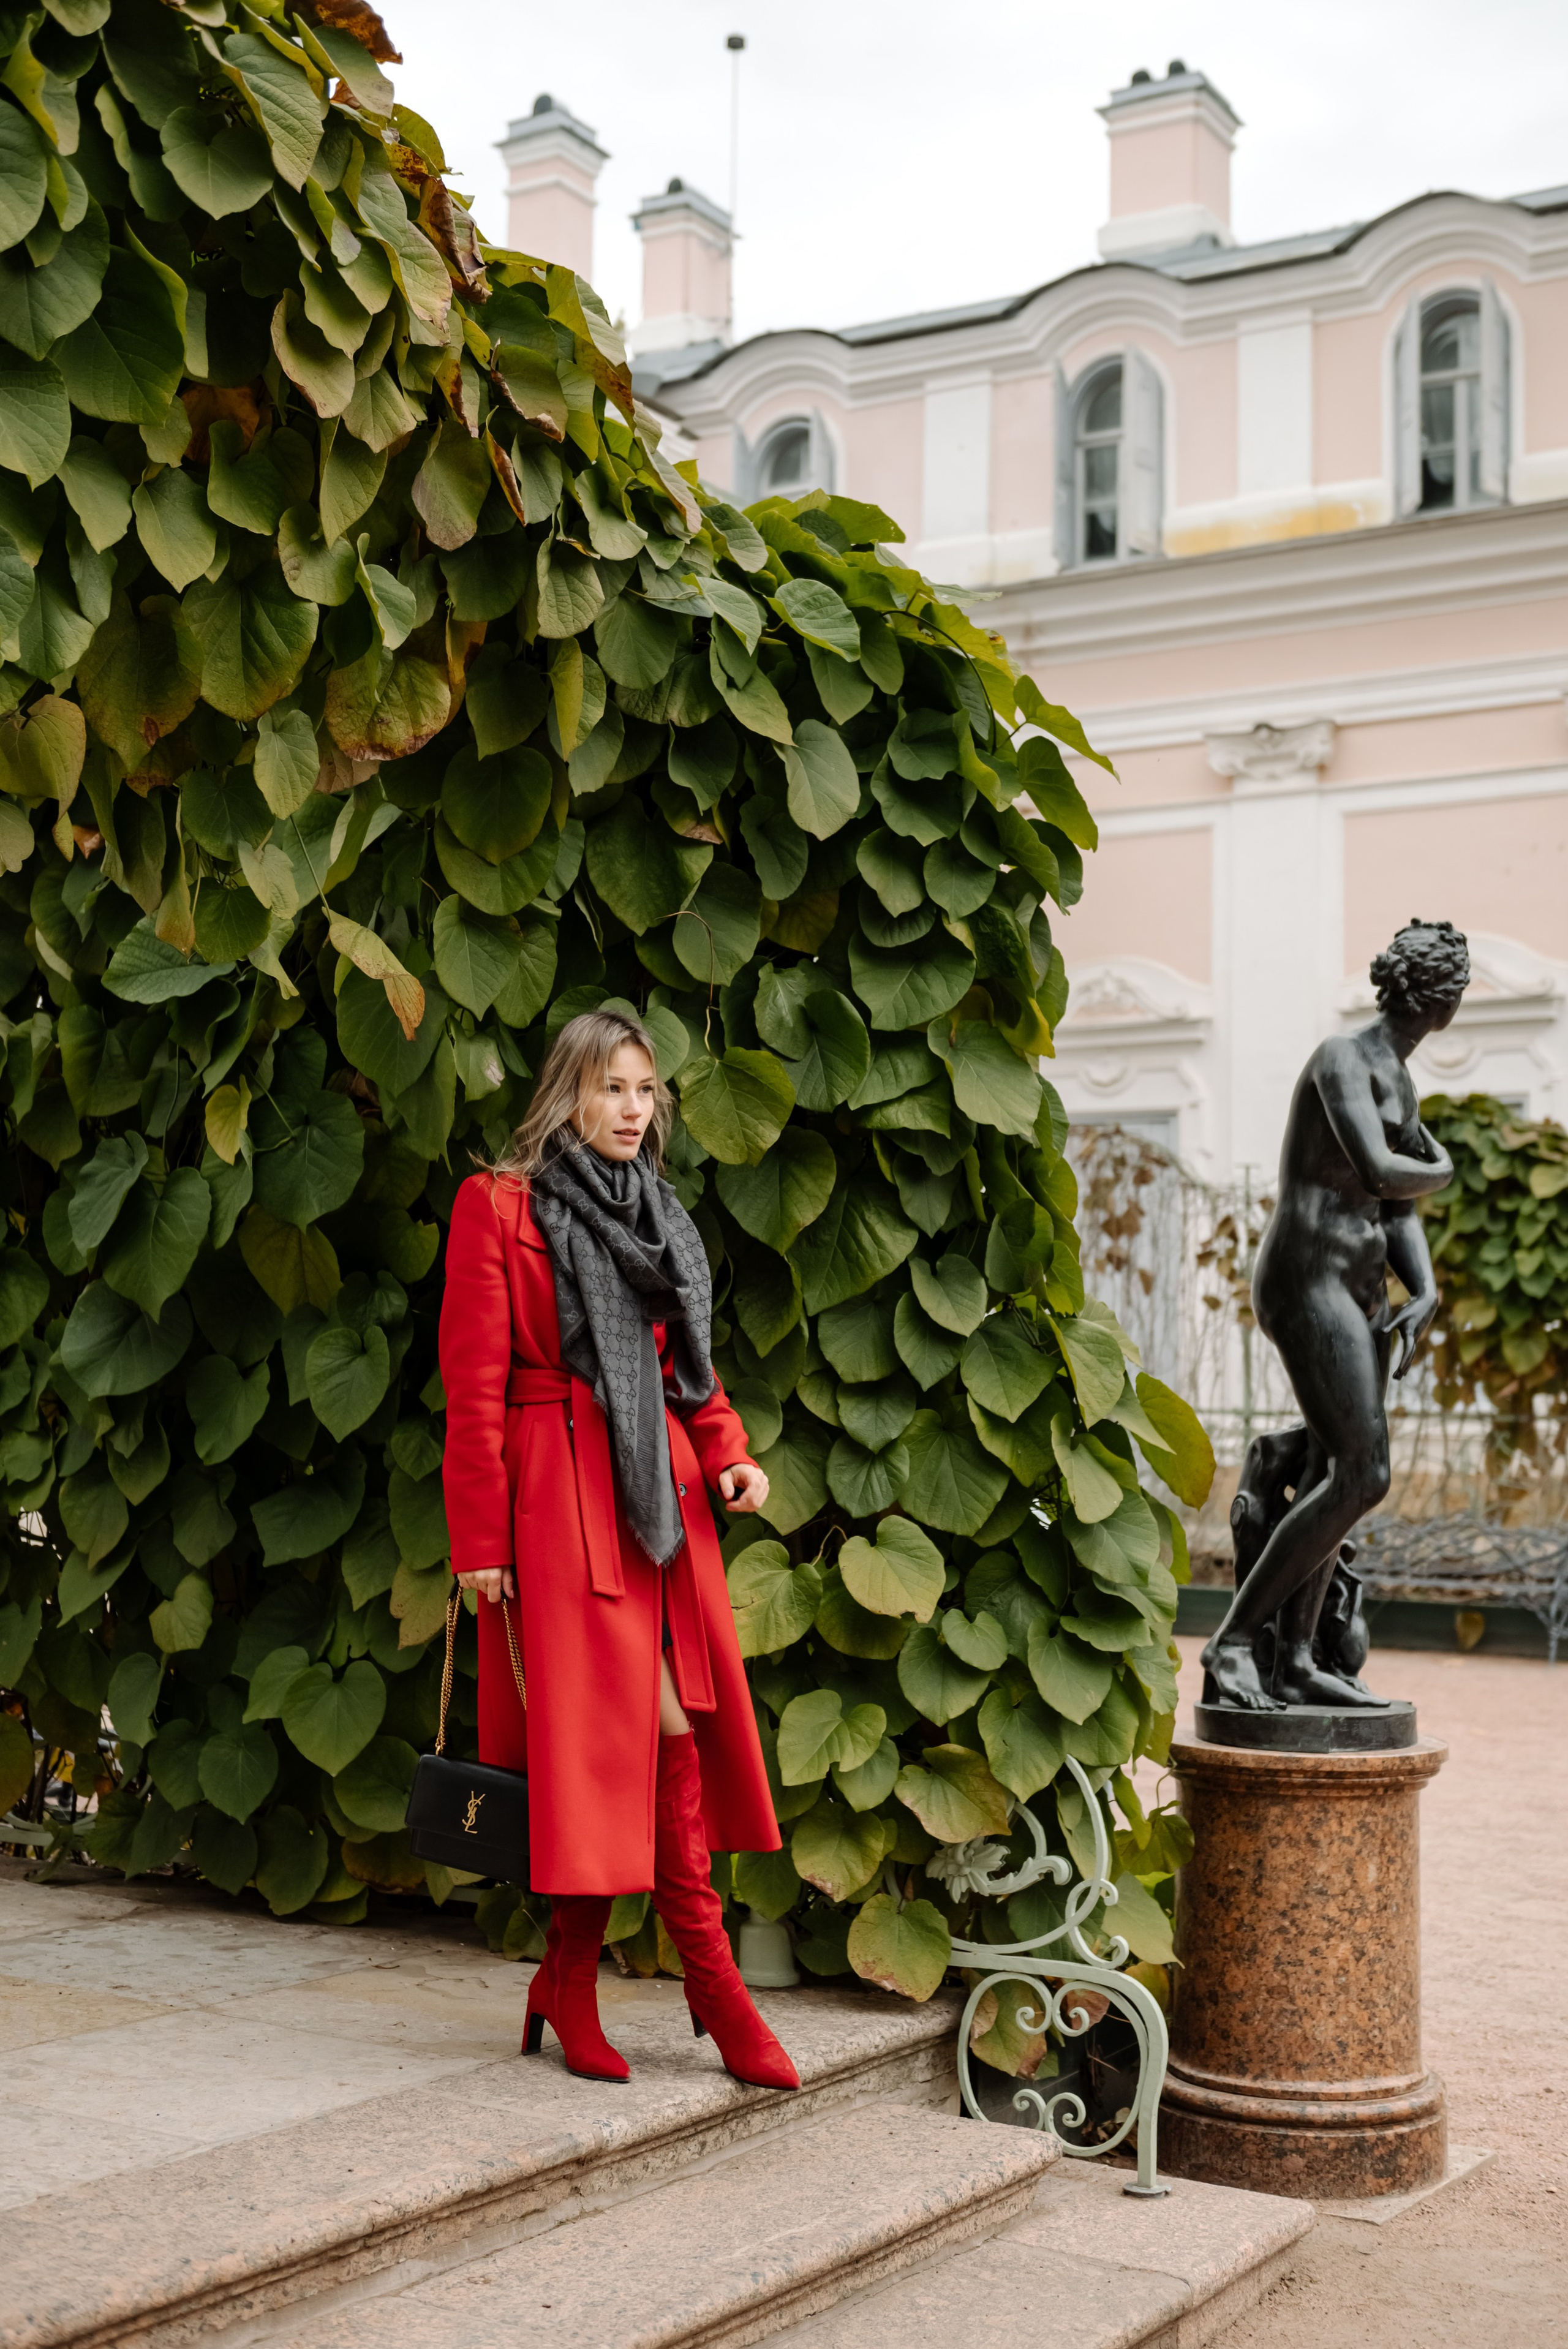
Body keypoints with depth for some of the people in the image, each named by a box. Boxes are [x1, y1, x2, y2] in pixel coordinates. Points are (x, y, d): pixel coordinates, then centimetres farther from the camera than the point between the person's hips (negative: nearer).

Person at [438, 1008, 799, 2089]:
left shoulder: (657, 1214, 16)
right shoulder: (499, 1205, -2)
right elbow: (475, 1385, -5)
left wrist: (730, 1455, 2)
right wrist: (480, 1541, -9)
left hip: (661, 1498, 6)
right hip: (558, 1500, -6)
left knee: (675, 1727, 0)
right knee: (593, 1731, -3)